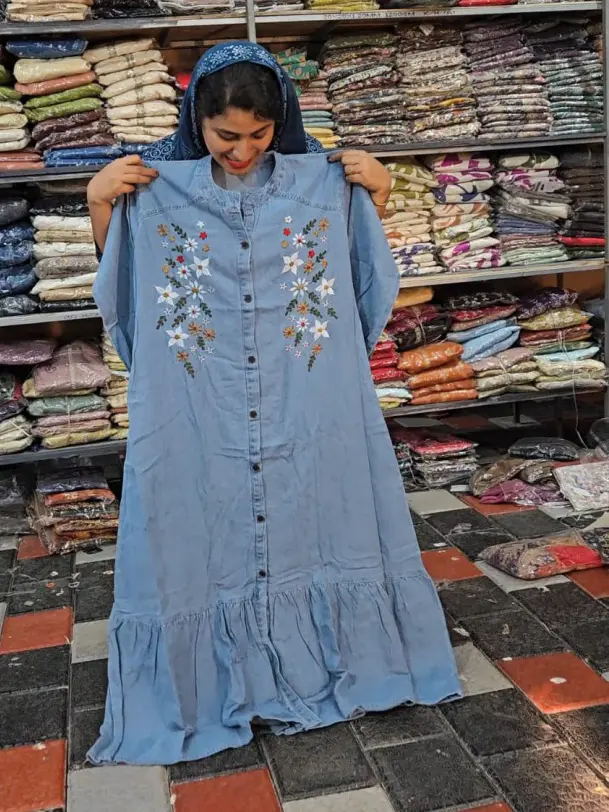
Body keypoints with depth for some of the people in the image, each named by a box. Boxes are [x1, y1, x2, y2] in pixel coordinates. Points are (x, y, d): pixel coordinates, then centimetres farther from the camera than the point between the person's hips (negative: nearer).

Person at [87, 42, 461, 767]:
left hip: (309, 414, 1)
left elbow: (365, 284, 9)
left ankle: (333, 664, 33)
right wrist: (101, 204, -7)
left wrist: (375, 196, -4)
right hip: (198, 421, 0)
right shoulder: (157, 190, -1)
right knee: (207, 538, 6)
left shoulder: (323, 184, 0)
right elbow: (120, 290, 7)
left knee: (314, 524, 11)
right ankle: (219, 684, 27)